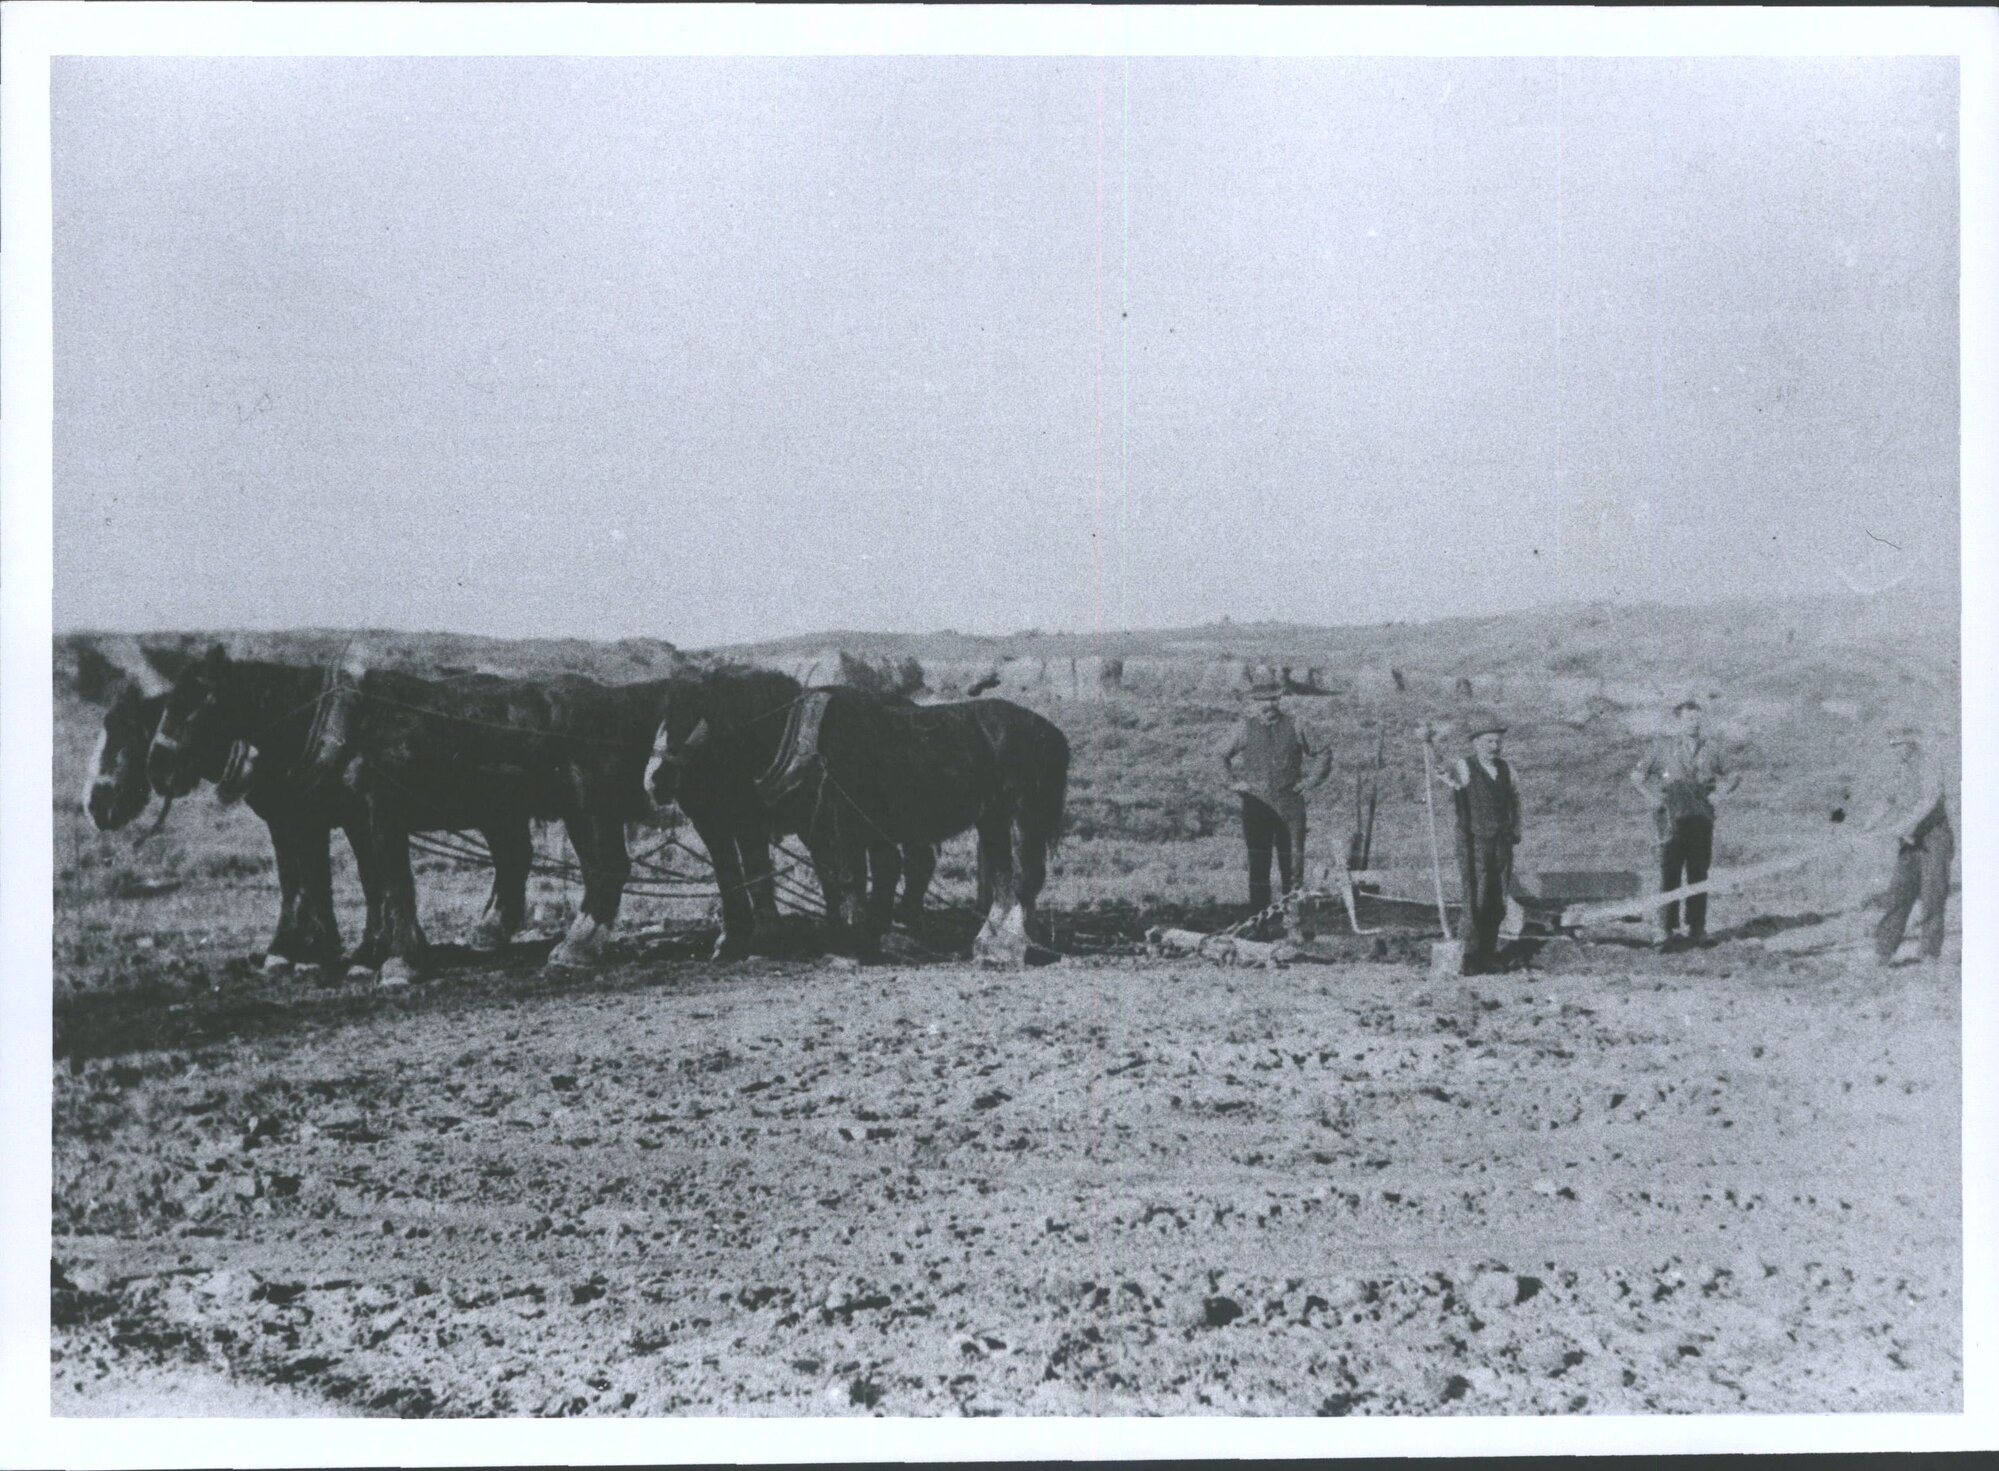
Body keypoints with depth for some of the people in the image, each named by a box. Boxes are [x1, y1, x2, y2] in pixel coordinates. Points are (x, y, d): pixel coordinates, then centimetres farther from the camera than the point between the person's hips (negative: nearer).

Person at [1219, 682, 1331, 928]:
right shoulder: (1245, 728, 5)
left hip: (1290, 805, 0)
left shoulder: (1294, 727, 3)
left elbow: (1323, 753, 14)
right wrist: (1233, 781, 10)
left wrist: (1312, 780, 4)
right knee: (1258, 864, -1)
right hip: (1256, 804, 0)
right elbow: (1223, 755, 19)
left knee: (1292, 864, 0)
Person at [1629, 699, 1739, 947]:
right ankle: (1668, 928, -1)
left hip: (1702, 818, 2)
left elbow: (1731, 777, 22)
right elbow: (1637, 774, 13)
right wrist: (1654, 798, 2)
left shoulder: (1710, 750, 9)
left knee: (1698, 875, 3)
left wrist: (1717, 793, 5)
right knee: (1670, 874, -4)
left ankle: (1697, 927, 9)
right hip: (1673, 817, -2)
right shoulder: (1664, 749, 5)